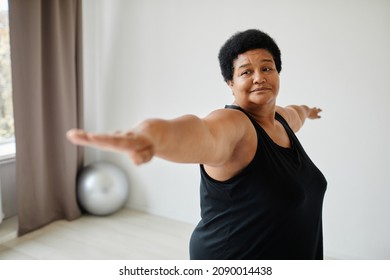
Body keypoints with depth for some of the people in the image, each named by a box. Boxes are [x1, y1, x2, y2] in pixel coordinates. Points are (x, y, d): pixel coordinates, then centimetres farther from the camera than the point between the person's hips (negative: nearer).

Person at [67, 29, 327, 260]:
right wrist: (153, 134, -68)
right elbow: (203, 134, -48)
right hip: (232, 261, -8)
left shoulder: (281, 119, 1)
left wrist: (305, 111, 47)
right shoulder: (232, 125, -24)